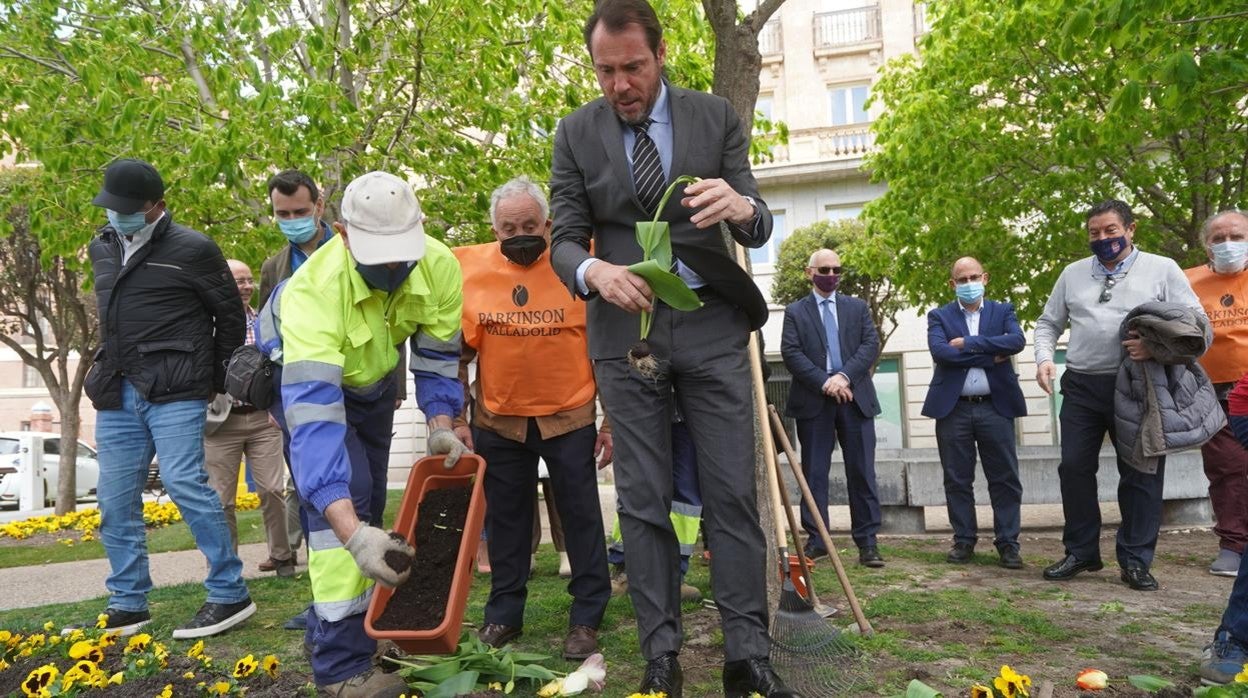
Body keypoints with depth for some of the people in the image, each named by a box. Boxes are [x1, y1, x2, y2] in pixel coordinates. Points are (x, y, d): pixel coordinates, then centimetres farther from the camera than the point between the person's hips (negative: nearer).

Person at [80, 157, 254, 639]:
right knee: (115, 500, 7)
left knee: (184, 483, -15)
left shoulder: (192, 249, -5)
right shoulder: (102, 248, 15)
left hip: (175, 391, -7)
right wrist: (108, 370, 20)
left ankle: (230, 595, -5)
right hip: (117, 394, 7)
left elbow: (231, 315, 1)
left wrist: (216, 381, 4)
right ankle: (128, 606, 20)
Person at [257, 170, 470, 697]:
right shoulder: (313, 290, -44)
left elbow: (437, 353, -11)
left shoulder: (439, 265, -29)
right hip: (302, 377, -5)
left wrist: (440, 424, -26)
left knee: (364, 503, 12)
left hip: (370, 379, 5)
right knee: (343, 493, -23)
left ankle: (332, 626, 33)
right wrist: (350, 532, -60)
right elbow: (313, 414, -52)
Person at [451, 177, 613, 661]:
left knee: (581, 518, 6)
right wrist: (456, 420, 3)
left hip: (571, 419, -2)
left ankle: (586, 618, 20)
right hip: (498, 422, 3)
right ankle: (504, 615, 29)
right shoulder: (469, 269, -3)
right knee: (505, 520, 14)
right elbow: (456, 354, 5)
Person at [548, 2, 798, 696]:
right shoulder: (577, 132, 4)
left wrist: (742, 207, -25)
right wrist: (596, 271, -22)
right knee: (644, 502, 4)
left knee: (734, 496, -1)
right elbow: (565, 238, 1)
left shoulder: (716, 117, 3)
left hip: (713, 326, 0)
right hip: (626, 332, 1)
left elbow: (761, 229, 0)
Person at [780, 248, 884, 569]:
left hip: (855, 398, 2)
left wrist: (845, 376, -13)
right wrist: (824, 382, -14)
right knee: (814, 473, 3)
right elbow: (791, 353, -4)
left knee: (862, 472, 1)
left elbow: (871, 344, 2)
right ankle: (816, 540, 9)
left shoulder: (858, 307, 16)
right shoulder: (795, 311, 9)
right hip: (813, 400, -1)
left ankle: (867, 542, 6)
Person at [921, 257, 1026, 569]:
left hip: (996, 406, 0)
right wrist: (991, 357, -10)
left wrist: (969, 343, -12)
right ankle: (964, 540, 17)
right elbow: (940, 352, -12)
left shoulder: (1003, 311, 10)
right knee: (957, 480, 6)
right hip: (953, 408, 0)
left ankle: (1007, 542, 12)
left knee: (1005, 478, 2)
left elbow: (1017, 341, -10)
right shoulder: (939, 316, 7)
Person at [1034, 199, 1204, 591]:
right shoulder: (1073, 273, 13)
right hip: (1081, 386, 3)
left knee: (1140, 474, 3)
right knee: (1074, 468, 3)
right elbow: (1049, 322, 17)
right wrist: (1044, 358, -1)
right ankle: (1081, 552, 17)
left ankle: (1136, 561, 14)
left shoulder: (1162, 269, 3)